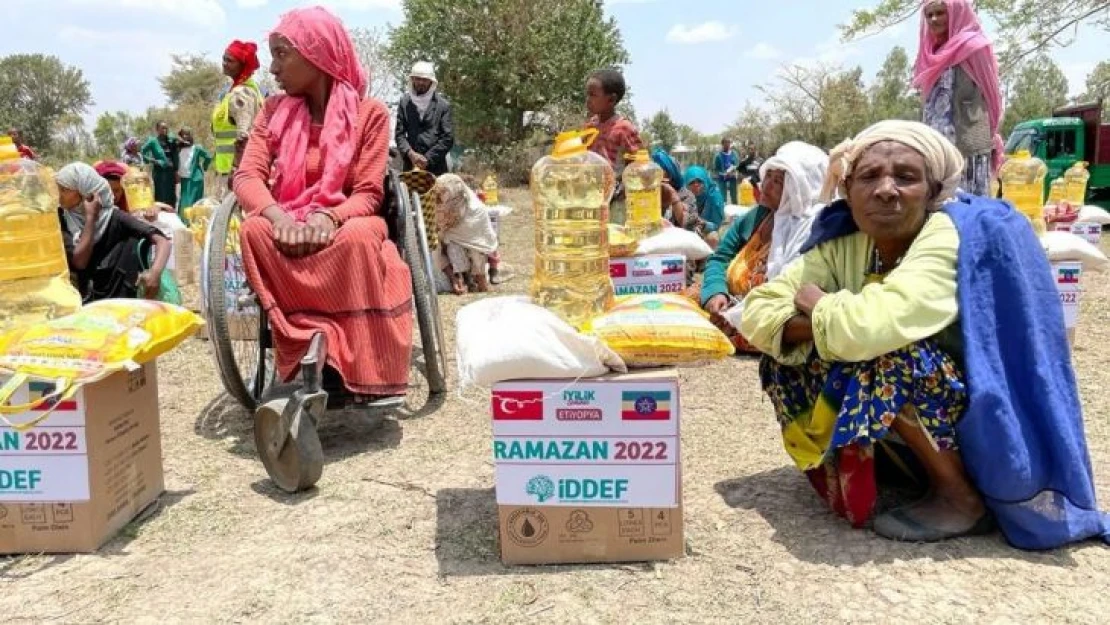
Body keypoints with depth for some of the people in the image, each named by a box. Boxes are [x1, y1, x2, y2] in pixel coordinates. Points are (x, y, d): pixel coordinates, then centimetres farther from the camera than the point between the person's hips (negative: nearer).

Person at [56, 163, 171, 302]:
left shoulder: (113, 218, -8)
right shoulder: (61, 217, -2)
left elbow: (162, 240, -18)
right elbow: (79, 262, -14)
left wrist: (155, 272, -35)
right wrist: (90, 218, -16)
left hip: (114, 296, 0)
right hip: (78, 297, 0)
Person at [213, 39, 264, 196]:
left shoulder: (240, 94, -14)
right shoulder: (238, 90, 18)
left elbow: (244, 137, -21)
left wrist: (235, 171, -23)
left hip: (235, 165, -10)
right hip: (235, 164, 10)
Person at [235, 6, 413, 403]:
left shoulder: (370, 113, -1)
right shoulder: (275, 111, 8)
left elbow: (368, 194, -7)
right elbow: (247, 176, -4)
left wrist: (329, 217, -29)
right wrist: (279, 217, -26)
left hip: (345, 224, -2)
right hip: (288, 226, 3)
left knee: (360, 236, -37)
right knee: (254, 230, -32)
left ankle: (361, 371, -30)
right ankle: (319, 343, -33)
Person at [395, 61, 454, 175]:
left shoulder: (443, 105, 3)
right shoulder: (404, 102, 10)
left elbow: (448, 138, -2)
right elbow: (399, 133, 6)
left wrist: (428, 158, -9)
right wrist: (410, 153, -12)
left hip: (436, 167, -2)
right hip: (410, 166, 2)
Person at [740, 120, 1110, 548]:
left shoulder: (960, 238, -25)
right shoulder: (844, 244, -6)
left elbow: (873, 329, -40)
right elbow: (757, 310, -8)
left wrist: (819, 305, -18)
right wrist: (820, 325, -27)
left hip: (990, 426, -6)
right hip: (909, 424, 6)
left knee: (887, 356, -31)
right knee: (787, 359, -6)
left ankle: (961, 498, -12)